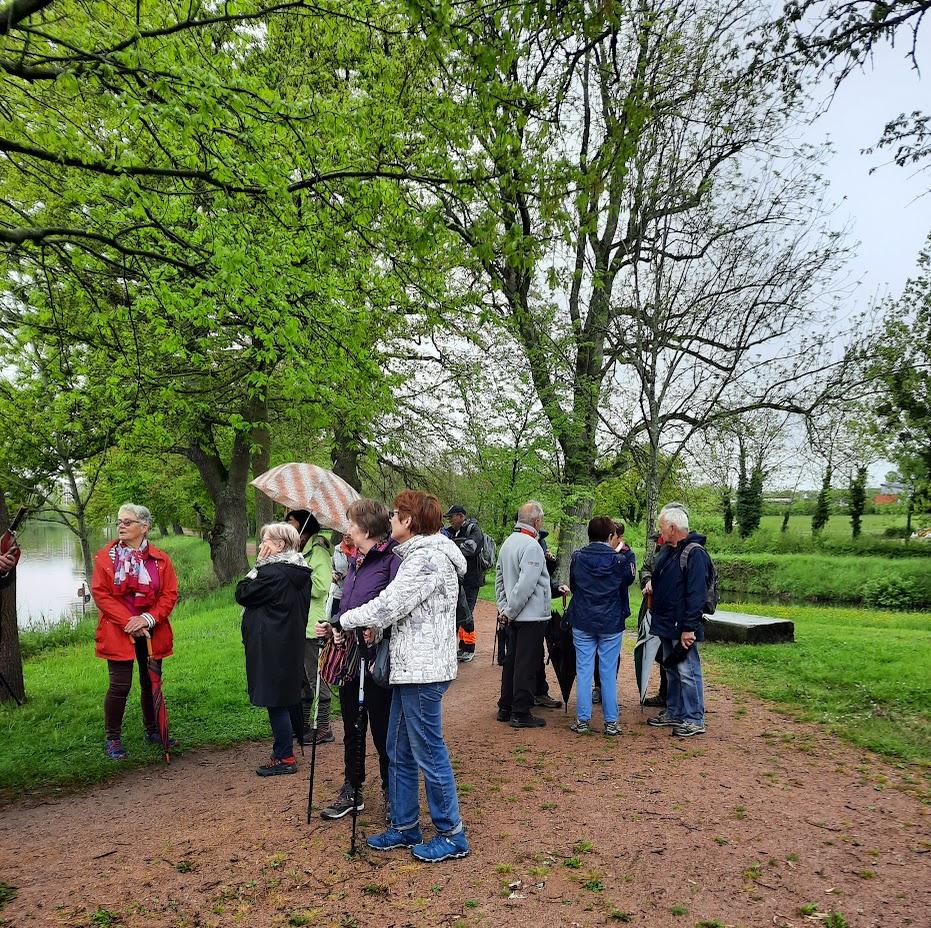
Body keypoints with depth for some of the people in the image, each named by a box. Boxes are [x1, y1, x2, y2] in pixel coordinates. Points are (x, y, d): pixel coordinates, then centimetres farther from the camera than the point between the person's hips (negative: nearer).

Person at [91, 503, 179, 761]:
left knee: (152, 682, 12)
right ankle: (112, 739, 15)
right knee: (120, 686, -2)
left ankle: (153, 731, 29)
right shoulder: (106, 556, -3)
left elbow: (170, 594, -2)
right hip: (117, 632, -2)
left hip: (151, 631, 2)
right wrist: (127, 622, -15)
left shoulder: (160, 559, 0)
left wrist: (148, 619, -16)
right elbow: (100, 593, -7)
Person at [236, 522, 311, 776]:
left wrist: (257, 565, -6)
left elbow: (242, 594, -10)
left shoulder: (272, 572, -20)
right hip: (293, 643, 9)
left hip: (270, 647, -9)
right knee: (288, 699, 17)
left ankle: (284, 758, 4)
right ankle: (284, 751, 29)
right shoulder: (301, 572, 8)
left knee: (275, 701, -2)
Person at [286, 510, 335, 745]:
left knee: (316, 679, -2)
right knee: (301, 679, 17)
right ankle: (302, 725, 27)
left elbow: (321, 586, -22)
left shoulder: (318, 551, -12)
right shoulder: (299, 551, 17)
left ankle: (323, 728, 8)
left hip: (313, 625, -10)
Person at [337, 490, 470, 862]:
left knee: (429, 753, 1)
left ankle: (452, 835, 15)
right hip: (409, 667, 10)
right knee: (400, 752, 17)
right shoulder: (418, 554, 15)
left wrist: (347, 618, -5)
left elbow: (389, 605, -19)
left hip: (423, 670, -10)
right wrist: (375, 627, 5)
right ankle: (405, 827, 30)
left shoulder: (426, 558, -18)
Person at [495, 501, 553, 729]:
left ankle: (505, 708, 26)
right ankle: (521, 713, 7)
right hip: (532, 616, -9)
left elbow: (499, 578, 14)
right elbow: (526, 585, -25)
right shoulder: (531, 546, -20)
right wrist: (510, 611, -14)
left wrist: (503, 607, 13)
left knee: (511, 661, 16)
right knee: (527, 665, 0)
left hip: (515, 616, 9)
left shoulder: (508, 542, 8)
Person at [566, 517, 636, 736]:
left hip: (582, 622, 1)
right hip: (611, 624, -1)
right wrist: (628, 554, 19)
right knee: (609, 673, 7)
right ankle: (611, 722, 14)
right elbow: (629, 578, 10)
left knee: (584, 671, 7)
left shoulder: (577, 557, -6)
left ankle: (582, 720, 11)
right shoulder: (619, 560, -11)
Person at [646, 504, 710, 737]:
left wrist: (689, 627, -23)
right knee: (672, 670, 17)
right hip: (666, 624, 9)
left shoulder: (695, 553, -16)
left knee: (687, 672, -2)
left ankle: (694, 720, 8)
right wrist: (651, 583, 7)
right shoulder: (667, 551, 13)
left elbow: (696, 593, -21)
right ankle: (674, 712, 29)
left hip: (682, 627, -9)